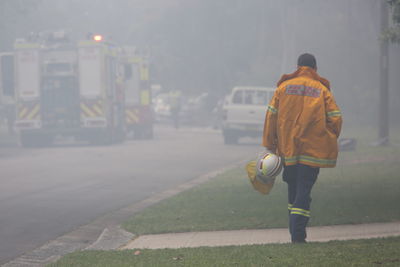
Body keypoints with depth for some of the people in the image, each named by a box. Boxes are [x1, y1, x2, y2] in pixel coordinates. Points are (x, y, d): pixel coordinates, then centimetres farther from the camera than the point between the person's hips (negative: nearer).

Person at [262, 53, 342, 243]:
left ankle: (295, 230, 19)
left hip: (287, 148, 2)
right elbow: (335, 119, -3)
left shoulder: (284, 87, 5)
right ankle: (298, 234, -14)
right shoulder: (322, 90, 2)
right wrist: (329, 141, 12)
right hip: (312, 149, -2)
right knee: (304, 192, -4)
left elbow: (271, 116, 2)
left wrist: (269, 145, 6)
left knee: (293, 191, 16)